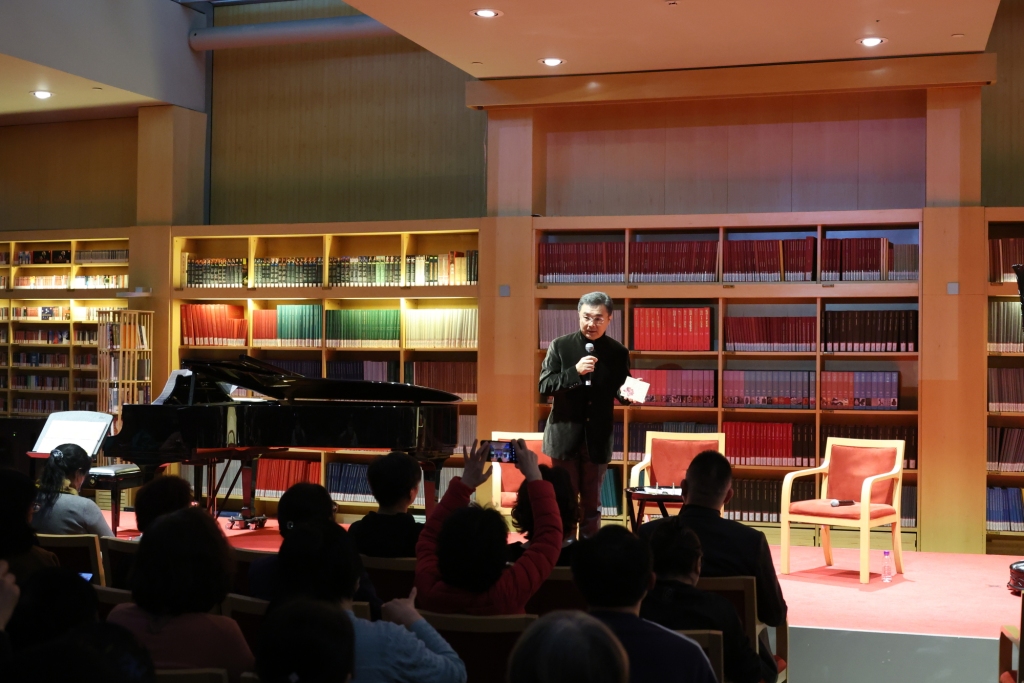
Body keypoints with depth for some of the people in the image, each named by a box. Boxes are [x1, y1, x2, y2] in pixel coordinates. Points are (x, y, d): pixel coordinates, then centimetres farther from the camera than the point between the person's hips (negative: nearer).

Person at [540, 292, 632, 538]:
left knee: (592, 502, 11)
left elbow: (619, 390, 6)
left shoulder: (618, 352, 0)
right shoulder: (560, 346, -4)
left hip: (598, 437, 1)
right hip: (565, 434, -1)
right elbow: (545, 385, -9)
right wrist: (575, 371, -23)